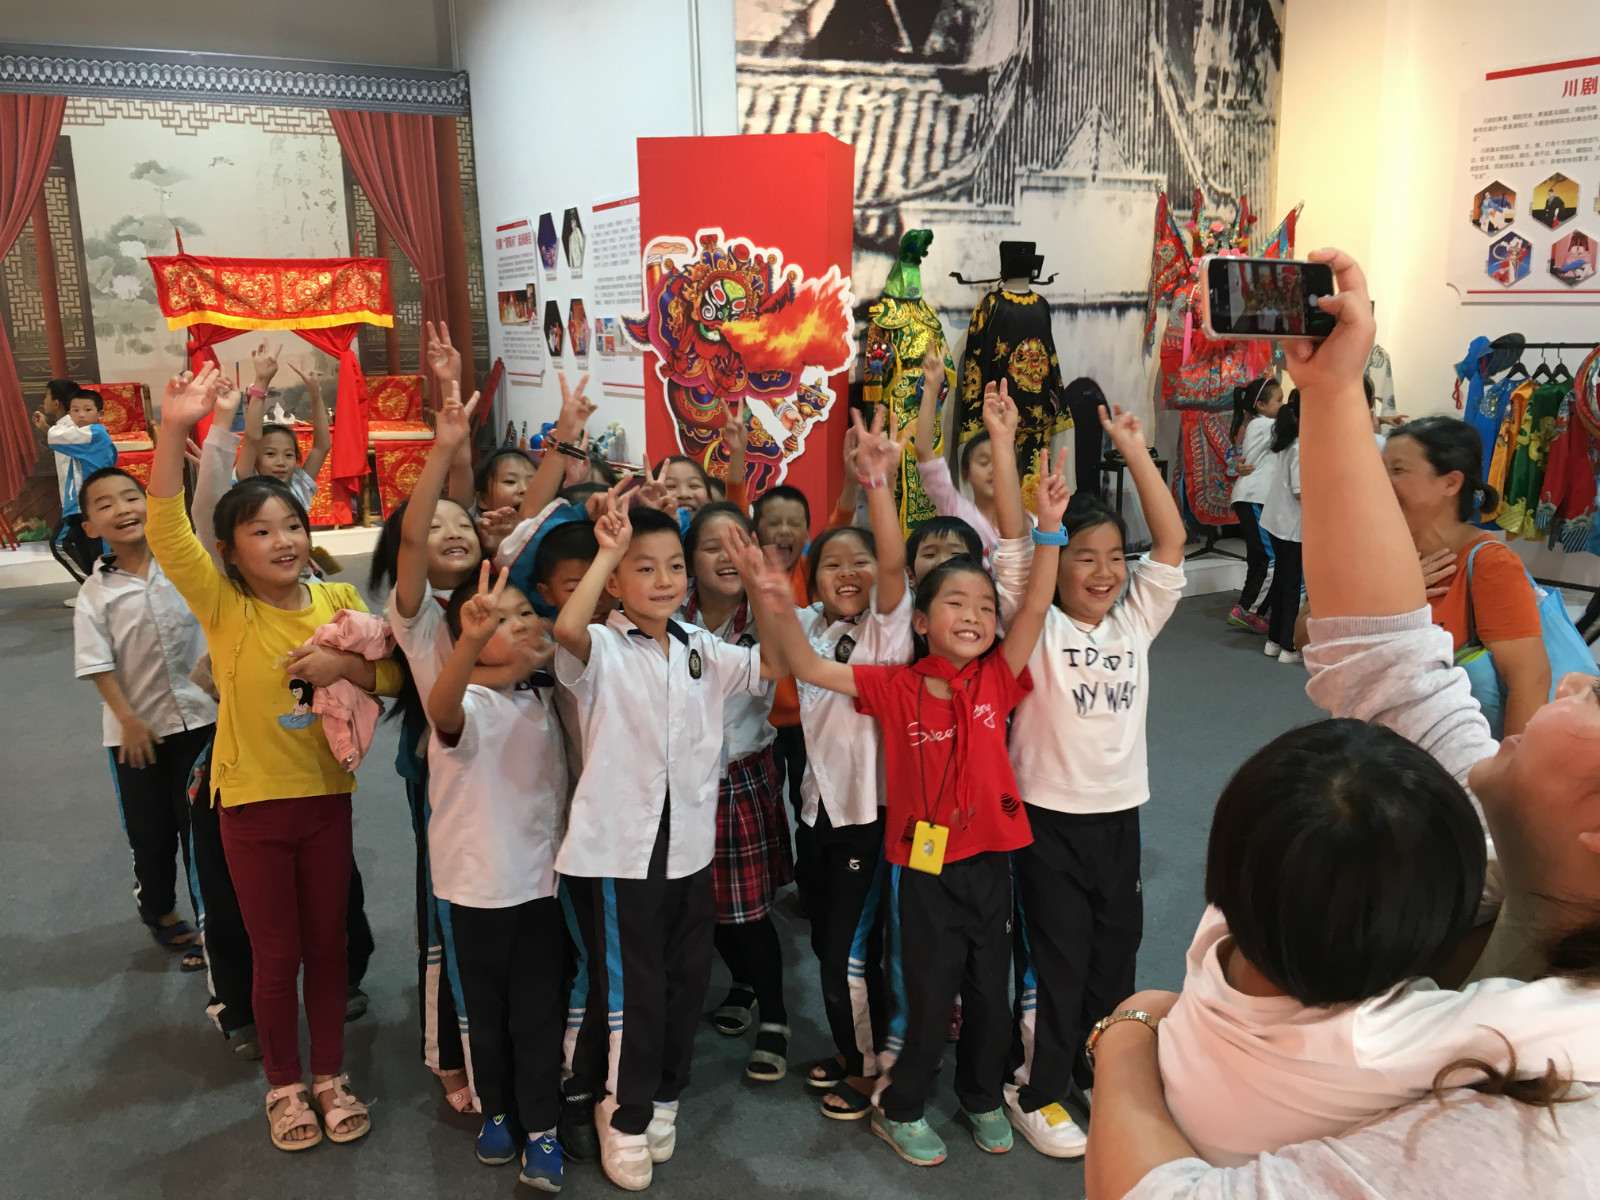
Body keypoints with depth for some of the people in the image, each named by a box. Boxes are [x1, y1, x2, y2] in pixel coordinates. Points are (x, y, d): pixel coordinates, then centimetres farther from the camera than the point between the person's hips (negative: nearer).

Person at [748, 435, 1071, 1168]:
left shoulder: (997, 680, -3)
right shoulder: (897, 687, -8)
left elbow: (1036, 607, -13)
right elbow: (810, 670, -13)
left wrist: (1049, 527, -23)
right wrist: (782, 610, -28)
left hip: (989, 858, 3)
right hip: (926, 863, -3)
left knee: (991, 991, 18)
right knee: (930, 996, 8)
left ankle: (983, 1100, 43)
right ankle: (900, 1111, 32)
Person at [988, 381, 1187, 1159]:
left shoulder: (1136, 619, 3)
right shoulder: (1035, 623, -8)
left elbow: (1172, 543, -5)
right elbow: (1014, 539, -19)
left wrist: (1133, 449, -10)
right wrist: (1002, 442, -23)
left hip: (1119, 809, 5)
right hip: (1049, 812, -5)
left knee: (1115, 952, 17)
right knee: (1054, 959, 4)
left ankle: (1098, 1072, 37)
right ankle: (1034, 1089, 22)